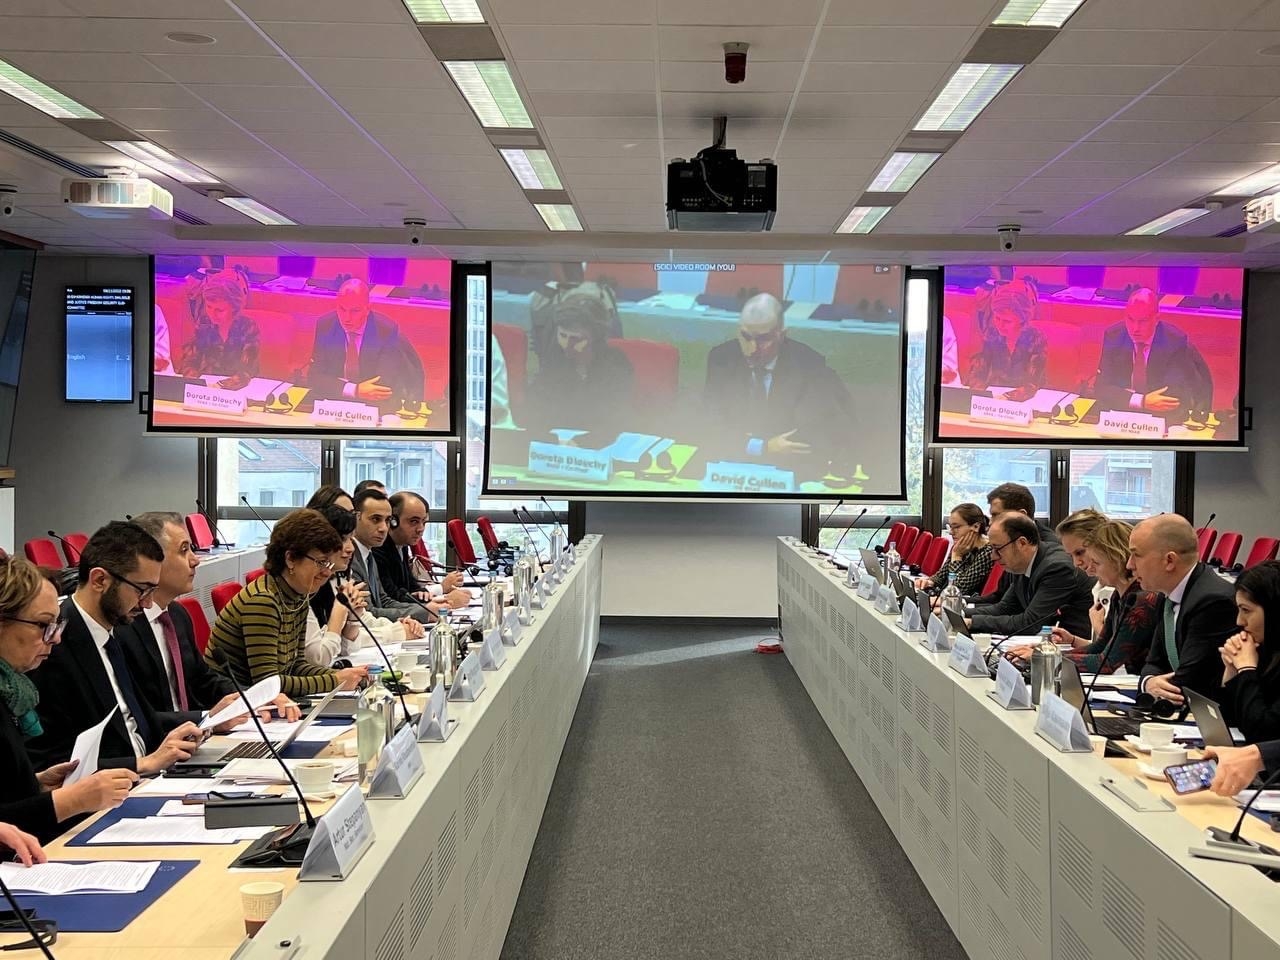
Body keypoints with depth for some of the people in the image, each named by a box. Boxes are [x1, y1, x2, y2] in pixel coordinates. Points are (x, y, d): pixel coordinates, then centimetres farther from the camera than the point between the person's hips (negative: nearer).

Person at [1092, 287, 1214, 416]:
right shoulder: (1113, 336, -4)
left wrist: (1122, 394, -17)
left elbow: (1177, 395, -16)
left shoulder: (1175, 341, -10)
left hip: (1164, 419, -2)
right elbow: (1102, 387, -9)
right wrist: (1142, 401, -24)